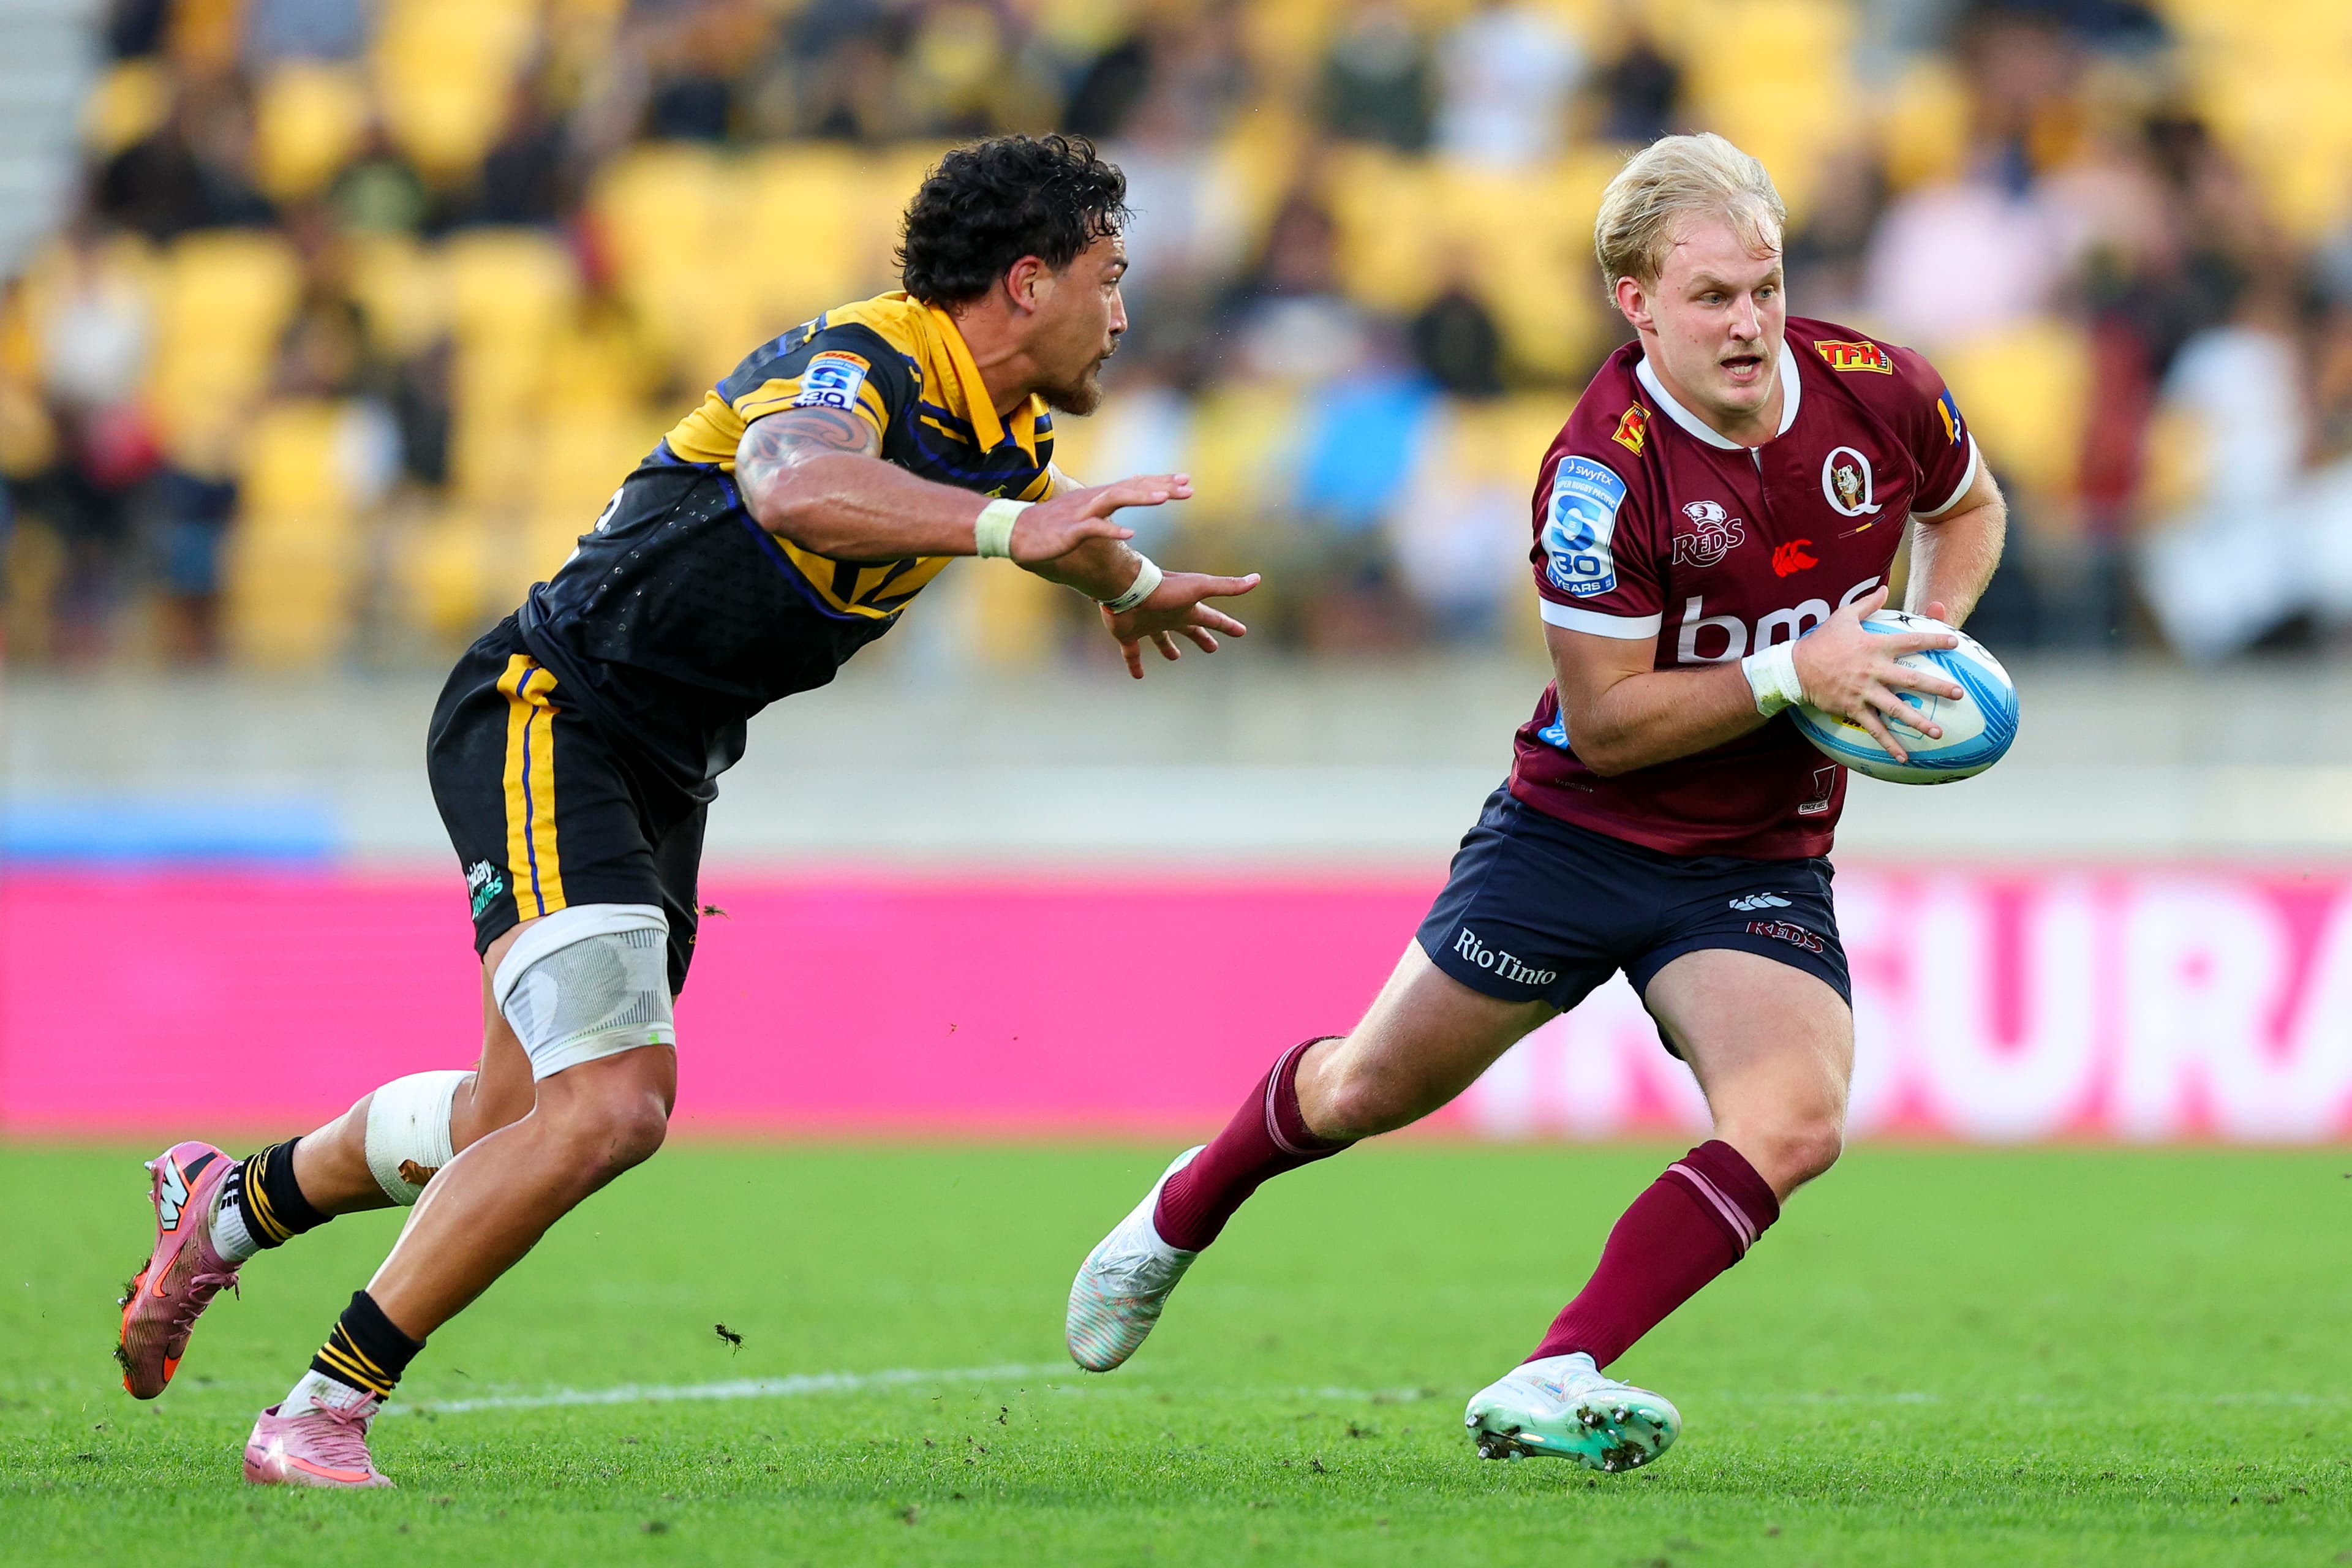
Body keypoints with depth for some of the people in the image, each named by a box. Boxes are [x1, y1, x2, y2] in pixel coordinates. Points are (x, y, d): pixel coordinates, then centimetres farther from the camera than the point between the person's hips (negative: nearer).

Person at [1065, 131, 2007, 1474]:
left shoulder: (1878, 394, -10)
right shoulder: (1604, 469, -22)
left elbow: (1968, 508, 15)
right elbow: (1608, 722, -19)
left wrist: (1928, 642, -3)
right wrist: (1792, 674, -29)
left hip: (1762, 860, 2)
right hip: (1579, 830, -2)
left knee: (1796, 1121, -25)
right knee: (1375, 1088, 10)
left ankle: (1557, 1384, -24)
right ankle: (1184, 1214, 42)